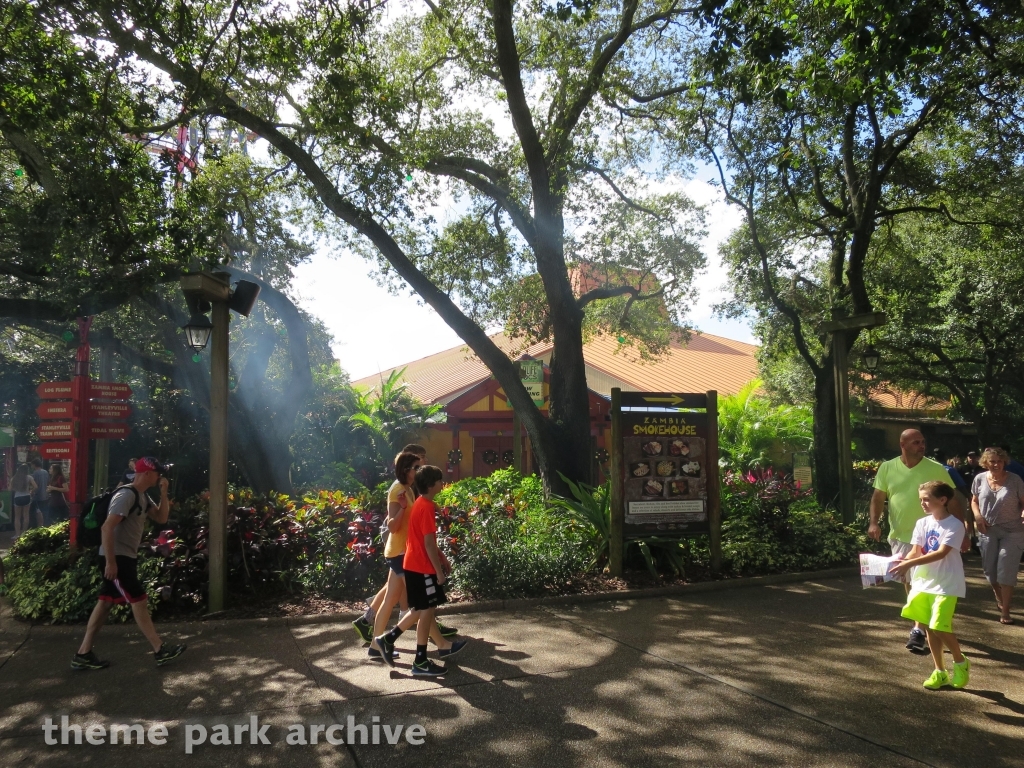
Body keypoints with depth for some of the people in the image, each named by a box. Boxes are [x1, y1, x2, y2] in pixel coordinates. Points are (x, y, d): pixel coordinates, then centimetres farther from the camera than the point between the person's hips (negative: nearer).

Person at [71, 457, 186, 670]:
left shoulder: (143, 497, 11)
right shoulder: (126, 495, -20)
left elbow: (161, 518, 14)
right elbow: (107, 527, -25)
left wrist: (163, 492, 2)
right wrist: (110, 562, -26)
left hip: (126, 557, 10)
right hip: (116, 558, -10)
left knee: (105, 603, 12)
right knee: (139, 601, -5)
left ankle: (83, 654, 18)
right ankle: (160, 651, 2)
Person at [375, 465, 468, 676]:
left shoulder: (422, 504, 11)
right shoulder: (427, 508, -20)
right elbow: (429, 543, -21)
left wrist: (442, 558, 22)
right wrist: (439, 571, -17)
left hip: (416, 564, 10)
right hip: (422, 567, -10)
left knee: (422, 609, 17)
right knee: (426, 610, -1)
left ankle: (389, 638, 21)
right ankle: (421, 662, 8)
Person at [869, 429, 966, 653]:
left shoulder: (936, 469, -6)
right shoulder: (887, 468, -1)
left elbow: (952, 502, -1)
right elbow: (878, 497, 3)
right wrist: (874, 522, -13)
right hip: (899, 536, 3)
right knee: (908, 583, 15)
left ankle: (919, 630, 0)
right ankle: (923, 622, 33)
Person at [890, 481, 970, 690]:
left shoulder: (954, 525, -13)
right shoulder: (922, 523, 5)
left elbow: (941, 553, -23)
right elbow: (915, 552, 2)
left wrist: (911, 563, -32)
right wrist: (903, 562, -19)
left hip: (946, 584, -6)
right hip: (923, 582, 6)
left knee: (939, 627, -9)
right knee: (929, 627, 9)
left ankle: (961, 662, 19)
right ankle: (939, 671, 22)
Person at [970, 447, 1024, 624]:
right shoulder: (980, 479, -3)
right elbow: (974, 501, 9)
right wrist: (977, 515, -8)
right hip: (988, 531, 3)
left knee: (1006, 571, -3)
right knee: (989, 569, 13)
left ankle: (1005, 611, 7)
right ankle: (999, 597, 41)